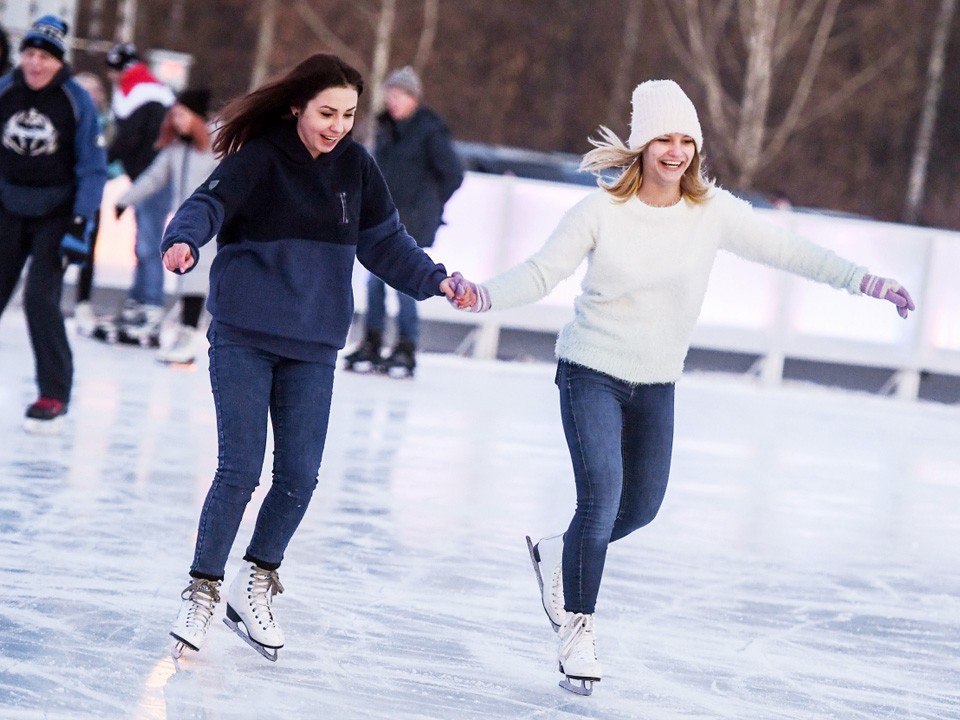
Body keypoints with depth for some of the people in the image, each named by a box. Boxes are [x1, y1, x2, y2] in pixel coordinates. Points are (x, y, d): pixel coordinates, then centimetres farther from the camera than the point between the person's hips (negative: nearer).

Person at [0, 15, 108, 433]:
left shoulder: (77, 102, -13)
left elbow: (93, 169, -10)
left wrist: (80, 226, -15)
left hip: (57, 214, -3)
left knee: (40, 297, -14)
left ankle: (55, 395, -1)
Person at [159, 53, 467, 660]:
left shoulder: (356, 167, 4)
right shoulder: (258, 158, -9)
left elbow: (384, 241, 12)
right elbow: (211, 202, -22)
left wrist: (434, 279, -1)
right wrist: (185, 239, -43)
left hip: (313, 347, 4)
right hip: (243, 337, -4)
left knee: (299, 476, 0)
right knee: (241, 471, -8)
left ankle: (257, 583, 21)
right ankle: (203, 589, 7)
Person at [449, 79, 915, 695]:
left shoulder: (713, 212, -7)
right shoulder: (603, 211, -13)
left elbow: (786, 250, -6)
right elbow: (540, 274, -10)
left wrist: (866, 282, -14)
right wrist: (483, 297, -28)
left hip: (657, 386, 4)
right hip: (592, 373, -4)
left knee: (642, 506, 12)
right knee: (601, 499, -13)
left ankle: (558, 556, 41)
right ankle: (578, 627, 4)